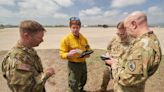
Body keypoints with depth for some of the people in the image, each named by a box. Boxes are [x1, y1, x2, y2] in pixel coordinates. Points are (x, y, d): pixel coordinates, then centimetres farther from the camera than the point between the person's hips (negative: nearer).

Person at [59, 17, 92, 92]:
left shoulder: (83, 38, 0)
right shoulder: (66, 39, -17)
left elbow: (87, 48, 13)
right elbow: (62, 54, -15)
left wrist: (88, 53, -9)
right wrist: (68, 54, -36)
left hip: (83, 63, 6)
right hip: (73, 65, -6)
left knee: (83, 81, 29)